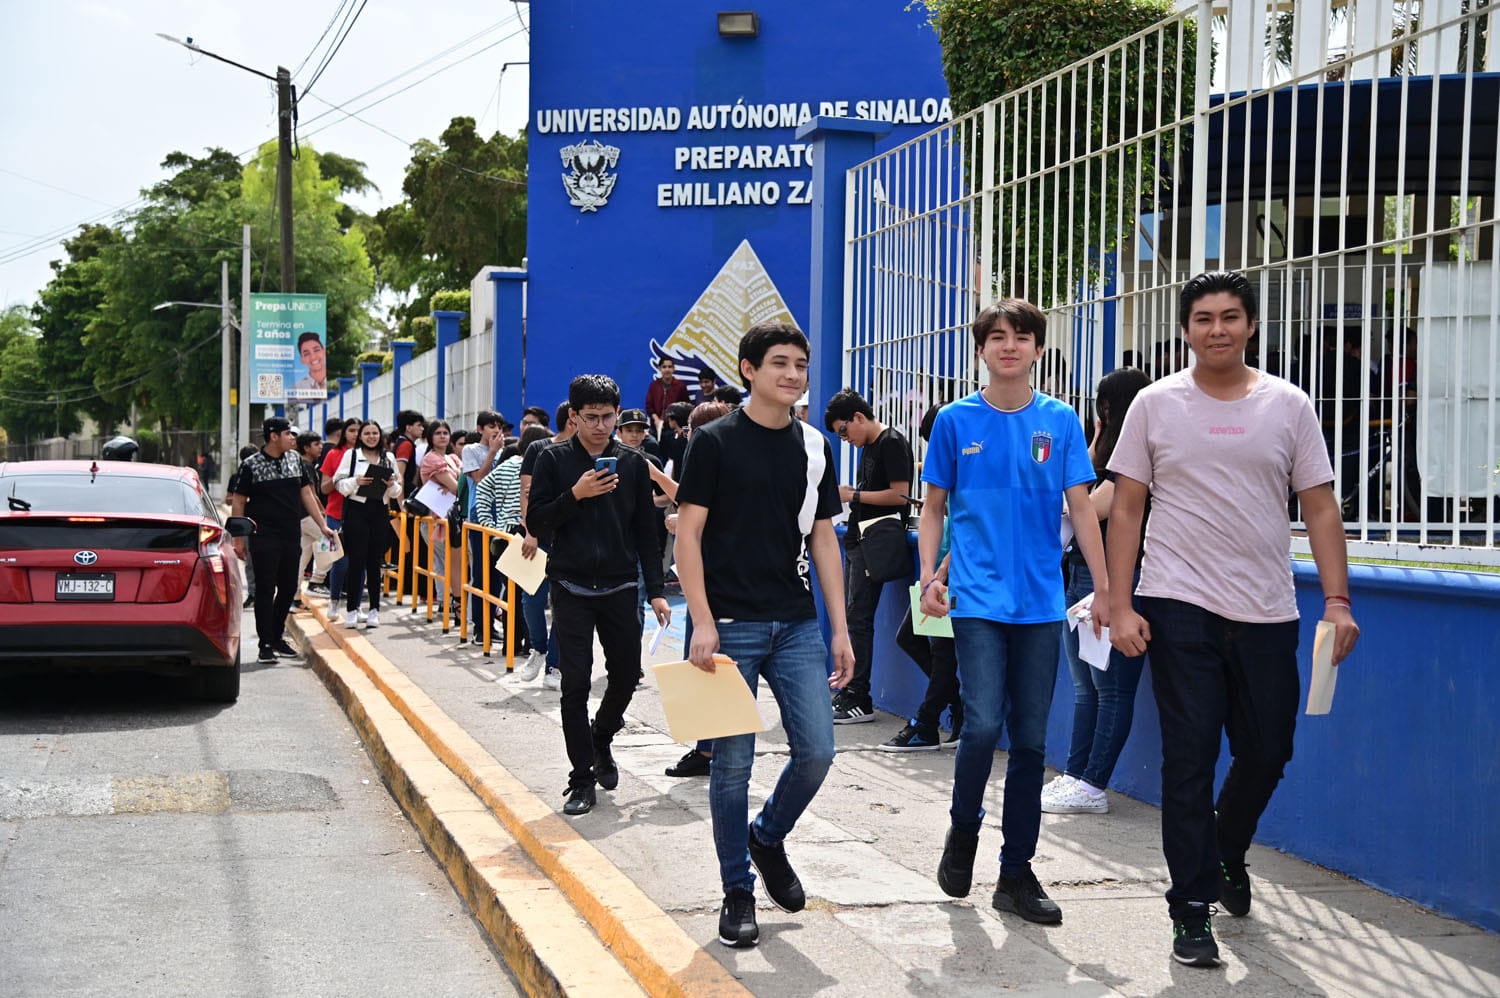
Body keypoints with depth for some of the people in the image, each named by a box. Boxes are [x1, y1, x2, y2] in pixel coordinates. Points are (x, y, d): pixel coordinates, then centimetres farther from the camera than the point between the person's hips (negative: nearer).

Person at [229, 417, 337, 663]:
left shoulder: (295, 459, 10)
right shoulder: (251, 465, -4)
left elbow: (306, 494, 15)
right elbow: (238, 503, -2)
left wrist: (322, 525, 9)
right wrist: (238, 539, -6)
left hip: (292, 536, 5)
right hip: (264, 538, -5)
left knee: (289, 588, 10)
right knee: (265, 589, -3)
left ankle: (277, 636, 24)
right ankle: (266, 644, 2)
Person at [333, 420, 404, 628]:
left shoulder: (389, 457, 14)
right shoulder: (351, 454, 5)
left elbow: (397, 491, 16)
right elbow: (339, 483, 1)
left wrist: (392, 485, -6)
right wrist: (355, 482, -17)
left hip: (380, 512, 3)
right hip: (356, 511, -3)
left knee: (375, 562, 5)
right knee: (357, 560, -6)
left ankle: (374, 610, 10)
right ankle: (351, 609, 0)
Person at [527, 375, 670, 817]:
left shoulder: (632, 462, 6)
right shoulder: (554, 459, 0)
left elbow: (645, 531, 9)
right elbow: (535, 522, -3)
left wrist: (656, 590, 4)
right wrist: (575, 495, -18)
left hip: (620, 587, 2)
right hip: (571, 589, -2)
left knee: (627, 674, 6)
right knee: (575, 684, -4)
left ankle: (601, 740, 36)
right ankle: (582, 778, 5)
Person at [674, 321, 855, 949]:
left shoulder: (814, 447, 11)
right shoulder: (714, 442, -3)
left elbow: (822, 538, 13)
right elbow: (688, 533, -6)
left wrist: (841, 630, 8)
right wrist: (702, 623, -14)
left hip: (797, 624, 4)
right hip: (731, 625, -4)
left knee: (816, 751, -1)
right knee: (733, 762, 1)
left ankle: (768, 837, 28)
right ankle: (737, 891, 15)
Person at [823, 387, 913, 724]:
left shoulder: (892, 443, -12)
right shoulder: (868, 446, 17)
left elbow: (899, 494, -19)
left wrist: (854, 496, -14)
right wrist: (845, 496, 6)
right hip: (857, 540, 10)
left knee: (859, 619, -9)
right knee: (850, 617, 12)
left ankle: (860, 699, -6)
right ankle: (847, 691, 19)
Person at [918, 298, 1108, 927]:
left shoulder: (1059, 422, 6)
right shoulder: (956, 421, 4)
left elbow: (1081, 508, 5)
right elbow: (934, 508, 10)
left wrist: (1106, 591, 0)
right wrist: (929, 576, -2)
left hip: (1040, 602, 2)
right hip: (978, 598, -2)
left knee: (1030, 738, 5)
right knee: (983, 723, -14)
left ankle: (1017, 873, 15)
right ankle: (963, 830, 14)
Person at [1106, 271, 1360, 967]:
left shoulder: (1288, 405, 5)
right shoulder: (1156, 405, 2)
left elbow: (1320, 508, 5)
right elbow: (1126, 511, 2)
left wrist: (1338, 601, -5)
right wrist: (1120, 608, -5)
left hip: (1267, 614, 2)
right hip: (1180, 608, -2)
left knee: (1267, 753, 11)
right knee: (1189, 759, -3)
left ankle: (1227, 855, 39)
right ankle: (1192, 909, 5)